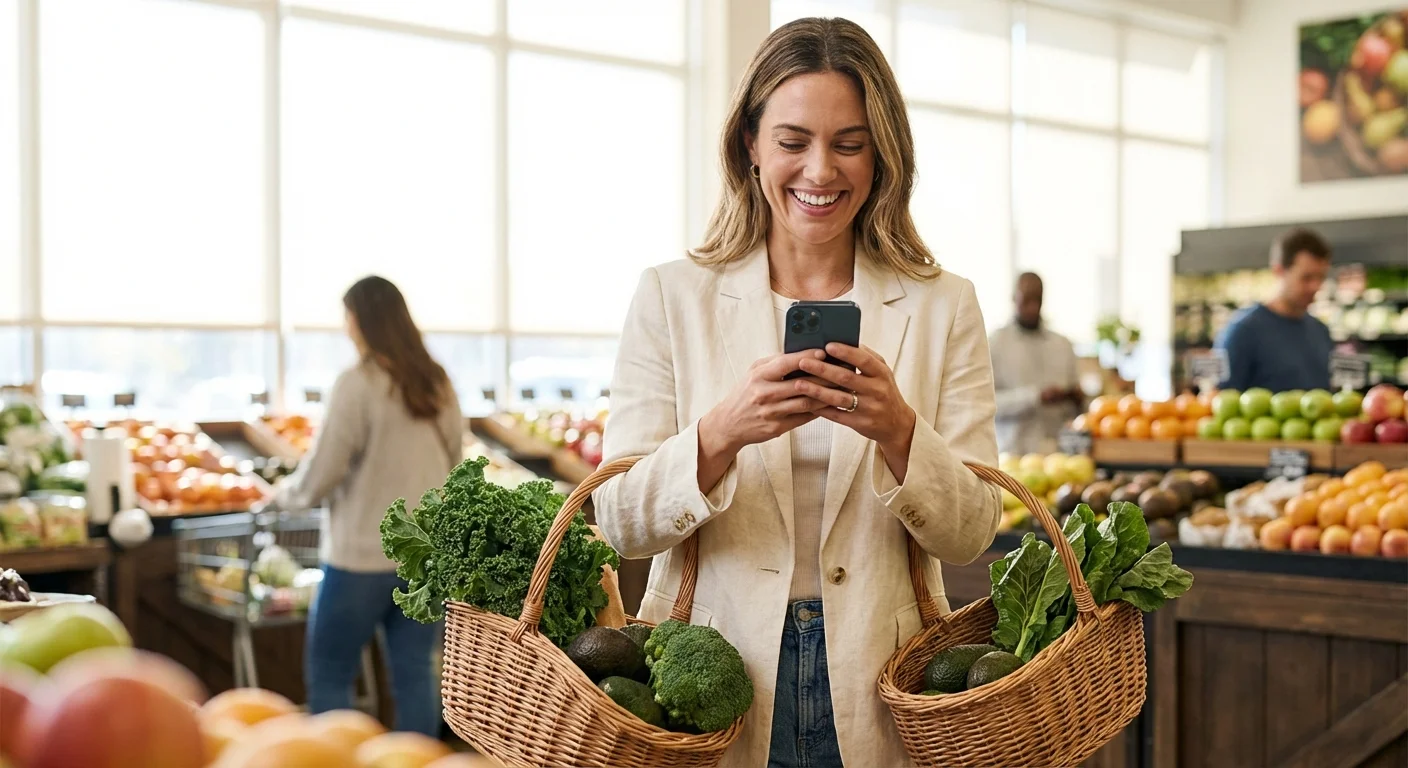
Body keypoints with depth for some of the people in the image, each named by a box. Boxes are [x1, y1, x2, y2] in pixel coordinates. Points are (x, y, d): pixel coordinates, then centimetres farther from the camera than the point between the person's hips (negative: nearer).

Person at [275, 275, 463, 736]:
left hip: (364, 555, -6)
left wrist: (287, 494, 8)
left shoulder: (357, 385, -13)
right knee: (415, 672, 10)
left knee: (329, 676, 6)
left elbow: (321, 474, -11)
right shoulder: (437, 385, 5)